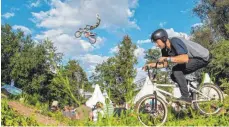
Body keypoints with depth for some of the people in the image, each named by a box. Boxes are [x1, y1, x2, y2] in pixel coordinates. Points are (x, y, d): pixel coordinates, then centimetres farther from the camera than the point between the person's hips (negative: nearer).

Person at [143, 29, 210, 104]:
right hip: (194, 58, 9)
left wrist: (167, 58, -35)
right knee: (174, 76, 2)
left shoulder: (175, 42, -27)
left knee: (176, 69, -22)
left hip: (203, 58, -9)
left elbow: (185, 58, -38)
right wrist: (151, 65, -5)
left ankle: (185, 97, -16)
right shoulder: (165, 49, -1)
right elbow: (165, 64, 7)